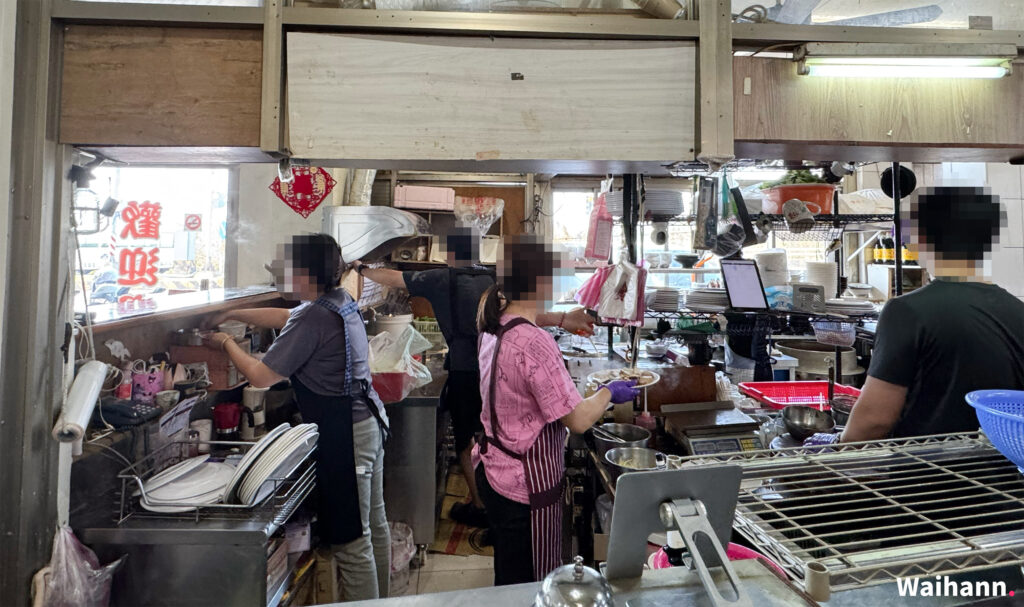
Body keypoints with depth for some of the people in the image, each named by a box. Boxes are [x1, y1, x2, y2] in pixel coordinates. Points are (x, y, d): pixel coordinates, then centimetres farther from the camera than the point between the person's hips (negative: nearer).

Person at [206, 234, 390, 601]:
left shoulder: (313, 317, -21)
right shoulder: (339, 300, 8)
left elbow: (261, 377, -15)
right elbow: (284, 317, 25)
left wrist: (227, 344, 2)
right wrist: (233, 315, 23)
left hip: (344, 435, -10)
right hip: (369, 422, 10)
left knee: (351, 542, 3)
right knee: (374, 525, 22)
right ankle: (379, 599, 38)